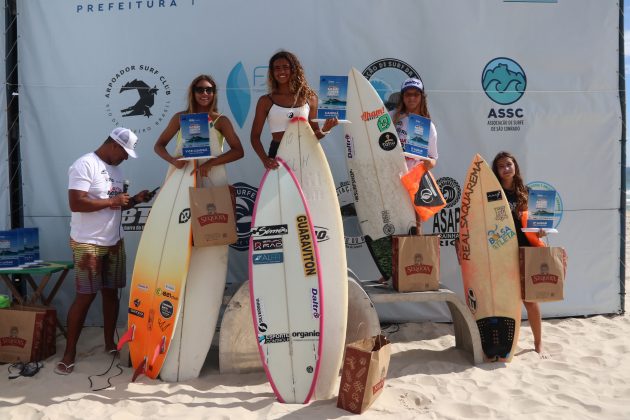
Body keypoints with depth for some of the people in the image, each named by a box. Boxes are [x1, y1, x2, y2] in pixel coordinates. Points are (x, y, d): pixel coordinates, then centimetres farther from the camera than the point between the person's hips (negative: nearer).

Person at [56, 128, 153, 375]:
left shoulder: (115, 169, 12)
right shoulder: (84, 165, -15)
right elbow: (76, 203, -24)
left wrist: (135, 200, 2)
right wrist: (112, 201, -22)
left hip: (114, 242, 8)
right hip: (87, 244, -8)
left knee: (111, 292, 11)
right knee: (85, 297, -4)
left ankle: (110, 343, 23)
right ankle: (69, 353, 9)